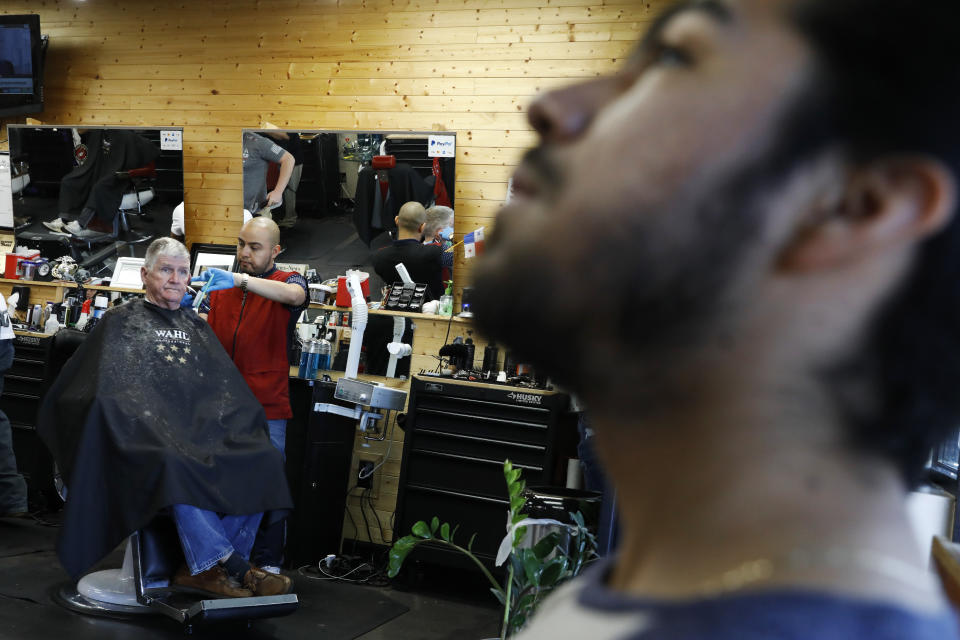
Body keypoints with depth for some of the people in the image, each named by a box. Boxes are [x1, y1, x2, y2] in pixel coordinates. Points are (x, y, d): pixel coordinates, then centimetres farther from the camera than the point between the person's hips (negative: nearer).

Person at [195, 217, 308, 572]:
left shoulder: (286, 282, 0)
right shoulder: (221, 287, 16)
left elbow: (295, 295, -25)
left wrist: (239, 280, -36)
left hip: (266, 409, -4)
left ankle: (268, 564, 12)